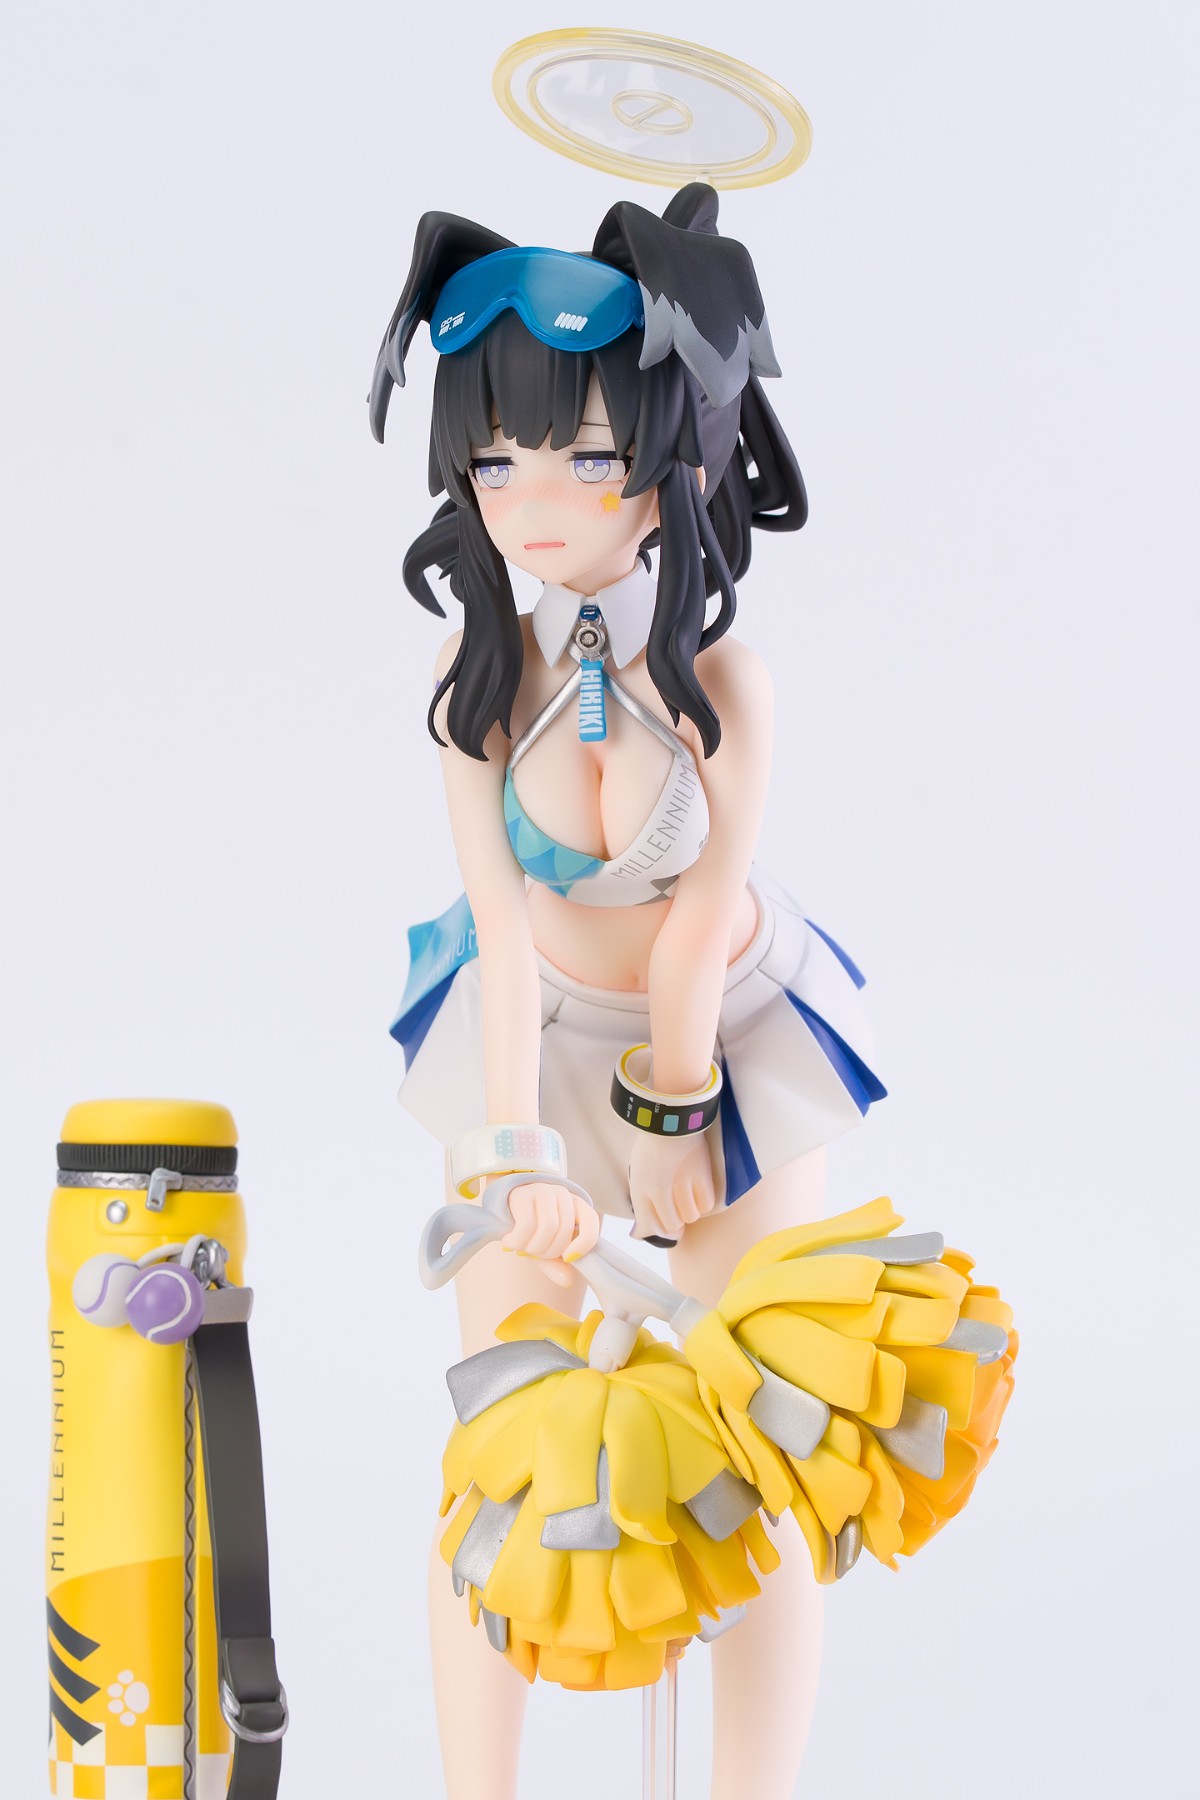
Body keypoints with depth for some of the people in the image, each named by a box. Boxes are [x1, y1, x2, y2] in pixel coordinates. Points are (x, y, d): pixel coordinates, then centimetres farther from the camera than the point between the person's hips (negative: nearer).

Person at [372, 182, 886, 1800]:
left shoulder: (726, 684, -25)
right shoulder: (480, 676, -19)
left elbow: (695, 939, -19)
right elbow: (505, 930, -22)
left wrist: (676, 1120, -11)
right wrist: (520, 1161, -29)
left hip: (733, 1025, -1)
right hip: (543, 1029, 2)